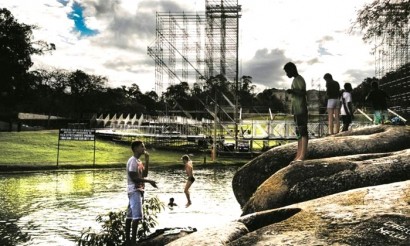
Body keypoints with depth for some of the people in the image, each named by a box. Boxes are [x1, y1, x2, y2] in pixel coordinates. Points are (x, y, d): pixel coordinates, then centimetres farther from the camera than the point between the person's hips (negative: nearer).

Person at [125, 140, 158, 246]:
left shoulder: (138, 161, 16)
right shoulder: (132, 160, -14)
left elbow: (144, 174, 15)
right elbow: (133, 178, -20)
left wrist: (147, 161, 7)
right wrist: (149, 181, -18)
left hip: (138, 190, 10)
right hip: (134, 191, -10)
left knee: (130, 215, 10)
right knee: (137, 216, -13)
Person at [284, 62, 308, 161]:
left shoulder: (299, 79, -9)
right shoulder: (295, 80, 20)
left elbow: (303, 92, -21)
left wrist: (293, 91, -35)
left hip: (301, 110, -10)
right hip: (297, 110, 10)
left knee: (303, 131, -11)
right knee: (299, 132, 8)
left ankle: (303, 155, -12)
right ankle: (299, 155, 10)